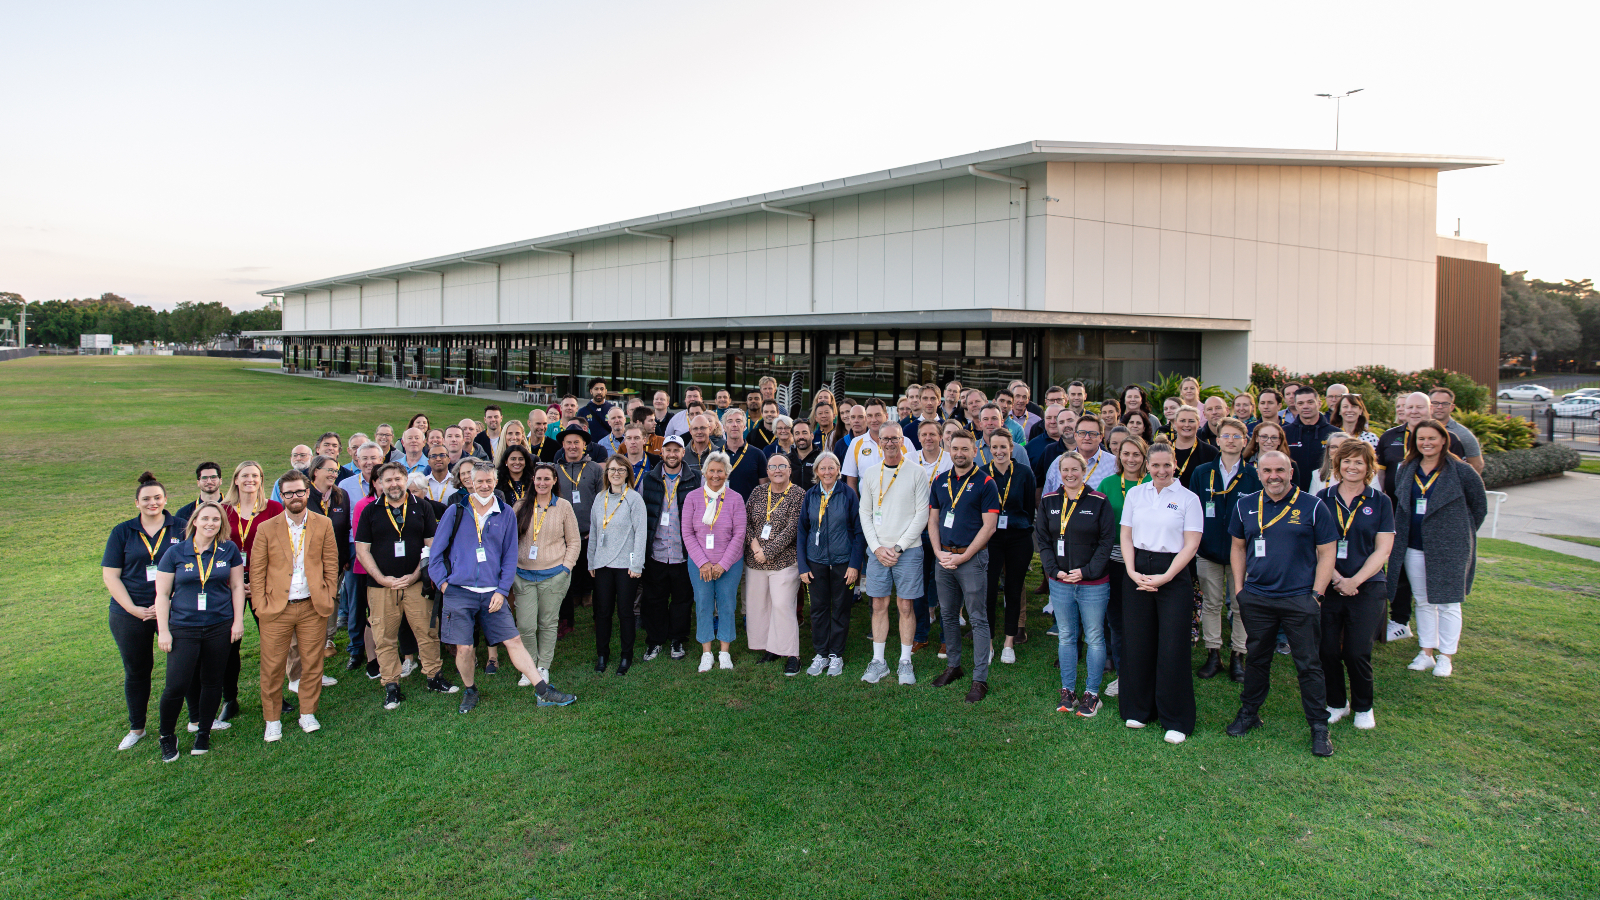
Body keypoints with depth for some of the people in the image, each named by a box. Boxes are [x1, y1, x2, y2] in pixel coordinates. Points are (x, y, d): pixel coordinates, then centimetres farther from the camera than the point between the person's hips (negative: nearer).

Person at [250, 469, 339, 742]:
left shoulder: (323, 525, 3)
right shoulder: (266, 529, 0)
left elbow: (331, 565, 7)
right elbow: (257, 572, 2)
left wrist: (327, 600, 1)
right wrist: (260, 607, -4)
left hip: (312, 608, 1)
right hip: (276, 608, -1)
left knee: (312, 663, 7)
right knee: (272, 666, 4)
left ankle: (307, 714, 23)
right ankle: (272, 720, 19)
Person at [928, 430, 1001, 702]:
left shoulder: (985, 483, -6)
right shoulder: (940, 482, 10)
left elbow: (988, 526, -10)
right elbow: (933, 520, 13)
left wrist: (962, 557, -13)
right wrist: (939, 552, -2)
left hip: (972, 558, -5)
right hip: (943, 557, 5)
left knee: (977, 618, -2)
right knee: (948, 615, 14)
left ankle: (980, 679, 2)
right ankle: (953, 665, 28)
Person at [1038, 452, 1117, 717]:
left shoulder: (1099, 502, -4)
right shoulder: (1049, 502, 5)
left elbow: (1107, 541, -5)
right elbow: (1042, 539, 7)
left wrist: (1087, 571, -13)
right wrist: (1054, 569, -5)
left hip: (1093, 583, -3)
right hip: (1060, 583, 3)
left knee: (1094, 638, 5)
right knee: (1066, 637, 11)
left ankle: (1092, 693, 16)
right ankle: (1067, 690, 23)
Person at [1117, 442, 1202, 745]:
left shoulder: (1188, 498, -1)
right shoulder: (1135, 495, 9)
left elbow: (1191, 544, -5)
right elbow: (1126, 536, 8)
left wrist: (1165, 577, -12)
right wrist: (1132, 572, -6)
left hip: (1173, 574, -3)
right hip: (1137, 571, 3)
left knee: (1172, 647, -2)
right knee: (1136, 643, 6)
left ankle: (1176, 720, 10)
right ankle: (1138, 709, 22)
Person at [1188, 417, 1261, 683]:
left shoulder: (1253, 476, -1)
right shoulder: (1201, 473, 4)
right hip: (1209, 551, 2)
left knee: (1241, 604, 5)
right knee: (1211, 604, 8)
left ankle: (1238, 656, 16)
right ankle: (1213, 654, 18)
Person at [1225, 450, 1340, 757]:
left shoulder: (1312, 507, -4)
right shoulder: (1246, 506, 5)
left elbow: (1326, 553, -2)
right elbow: (1238, 547, 14)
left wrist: (1316, 594, -7)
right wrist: (1239, 588, 7)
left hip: (1300, 599, -3)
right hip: (1256, 599, 3)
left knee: (1309, 665, 3)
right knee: (1256, 659, 15)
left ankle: (1319, 726, 14)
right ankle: (1249, 712, 30)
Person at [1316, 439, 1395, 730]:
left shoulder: (1380, 502, 3)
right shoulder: (1323, 498, 4)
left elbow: (1383, 550, -1)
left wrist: (1355, 580, -13)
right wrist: (1336, 578, -11)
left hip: (1367, 588, -1)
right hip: (1327, 586, 1)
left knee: (1357, 652, -1)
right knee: (1327, 650, 2)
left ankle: (1363, 707, 22)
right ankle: (1337, 703, 24)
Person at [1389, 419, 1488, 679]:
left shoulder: (1461, 471, -8)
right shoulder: (1406, 470, 6)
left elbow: (1479, 507, 1)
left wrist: (1462, 534, 5)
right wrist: (1401, 534, 10)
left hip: (1449, 549, -4)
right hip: (1413, 547, 5)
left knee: (1447, 604, 2)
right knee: (1423, 602, 12)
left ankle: (1446, 656, 12)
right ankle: (1426, 652, 21)